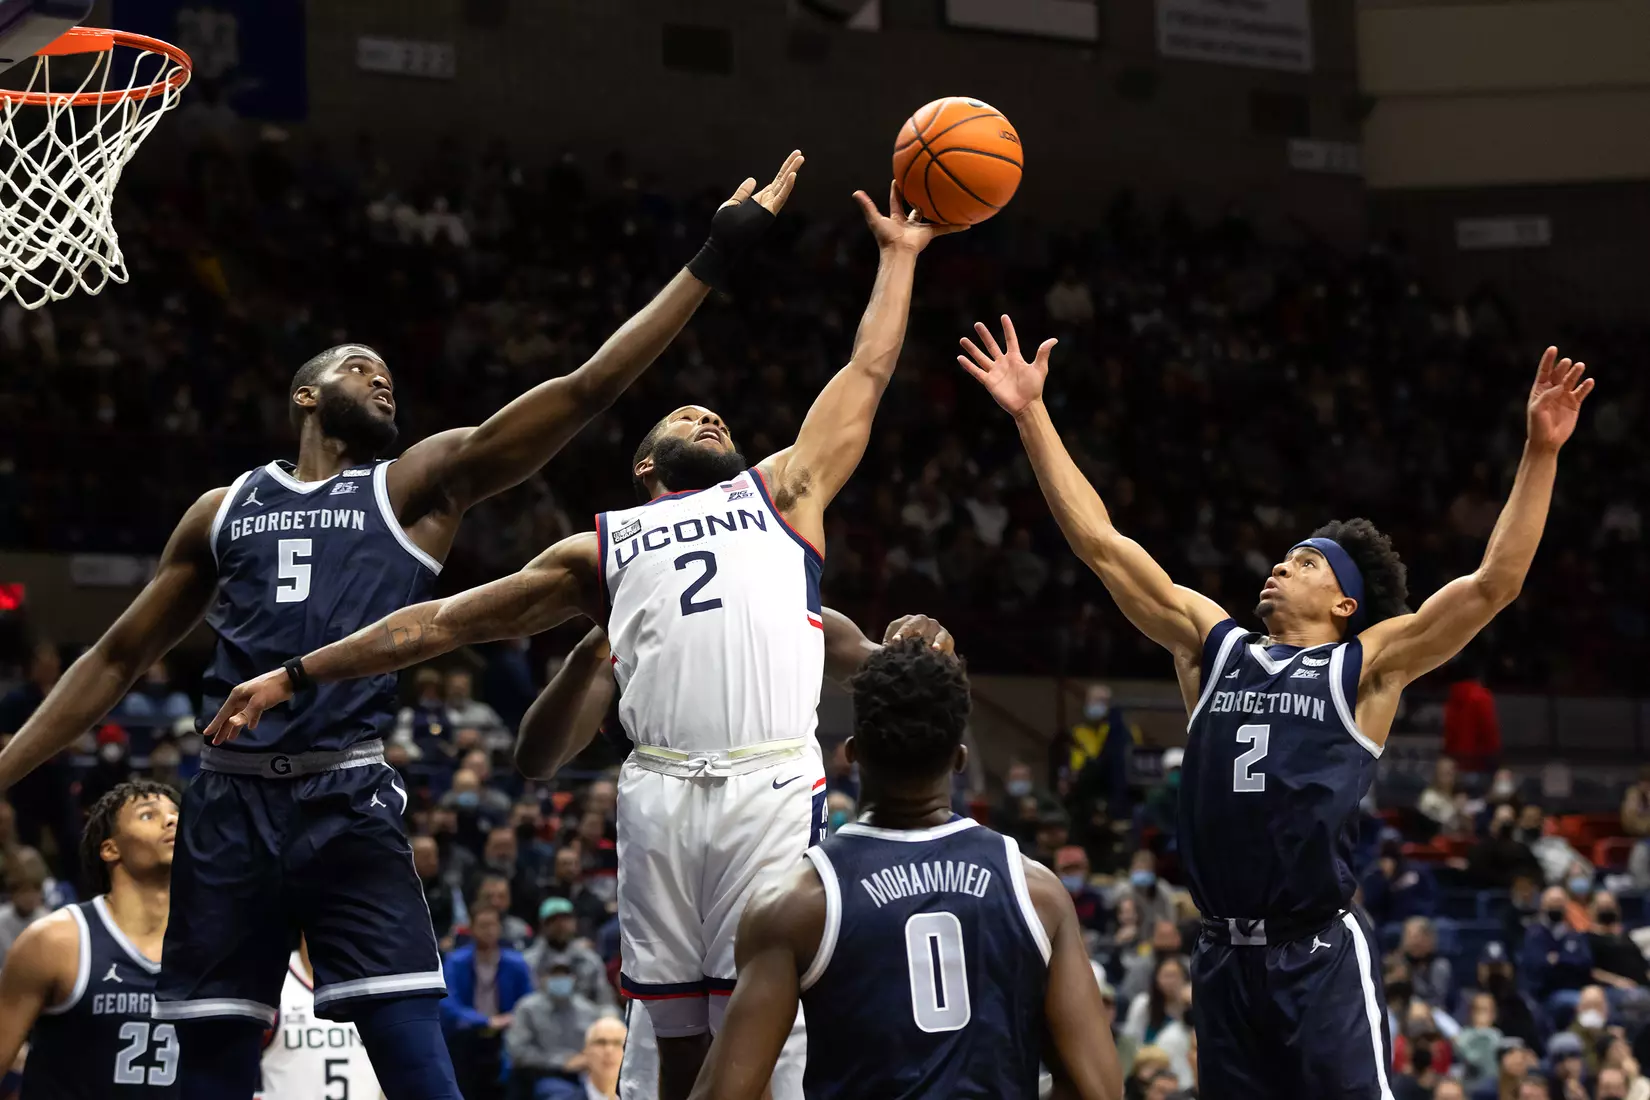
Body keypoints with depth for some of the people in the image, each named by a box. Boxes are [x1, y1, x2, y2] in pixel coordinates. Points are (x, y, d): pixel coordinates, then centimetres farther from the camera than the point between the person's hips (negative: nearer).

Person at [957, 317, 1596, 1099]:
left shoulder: (1367, 666, 2)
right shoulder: (1212, 645, 13)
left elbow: (1494, 582, -6)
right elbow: (1100, 544, 13)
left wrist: (1540, 453, -15)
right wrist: (1032, 415, 9)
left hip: (1320, 960, -5)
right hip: (1224, 959, 5)